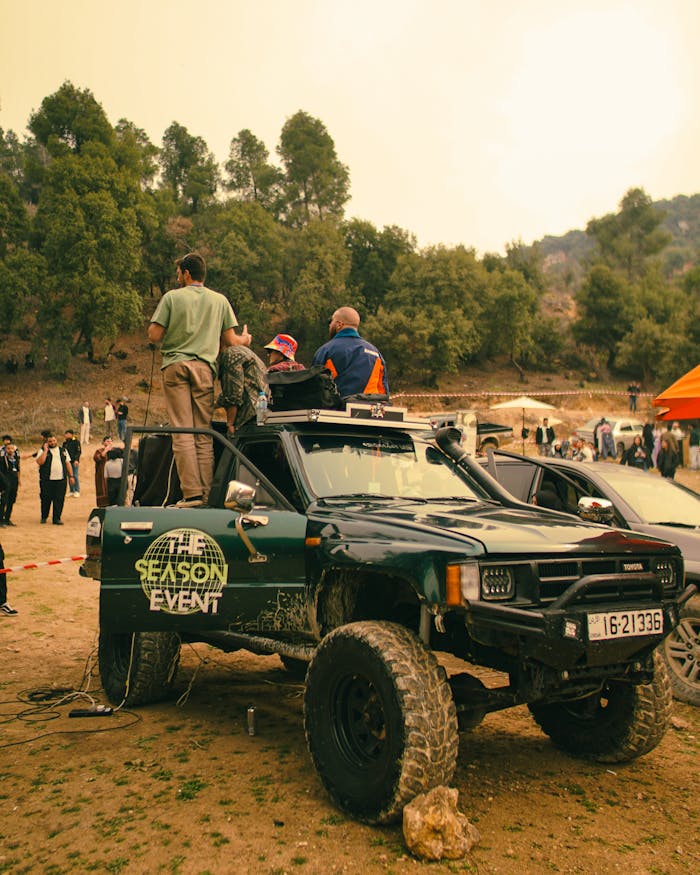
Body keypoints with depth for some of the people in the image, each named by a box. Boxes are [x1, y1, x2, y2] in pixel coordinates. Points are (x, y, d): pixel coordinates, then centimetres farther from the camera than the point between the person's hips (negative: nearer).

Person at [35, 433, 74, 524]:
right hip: (47, 480, -2)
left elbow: (68, 463, 17)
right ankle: (44, 517, 23)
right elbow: (40, 462, -12)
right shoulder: (43, 451, 4)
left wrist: (71, 476, 11)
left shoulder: (63, 451, 14)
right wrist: (45, 450, -12)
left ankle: (56, 518, 7)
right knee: (46, 499, 4)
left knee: (59, 500, -1)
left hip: (61, 479, 2)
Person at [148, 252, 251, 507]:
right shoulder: (220, 300, 13)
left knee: (182, 433, -4)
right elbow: (230, 341, 10)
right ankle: (207, 494, 1)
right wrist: (245, 340, 32)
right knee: (203, 434, 4)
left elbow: (154, 335, 0)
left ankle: (192, 494, -10)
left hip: (175, 366, -2)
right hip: (204, 366, 2)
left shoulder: (172, 297, 5)